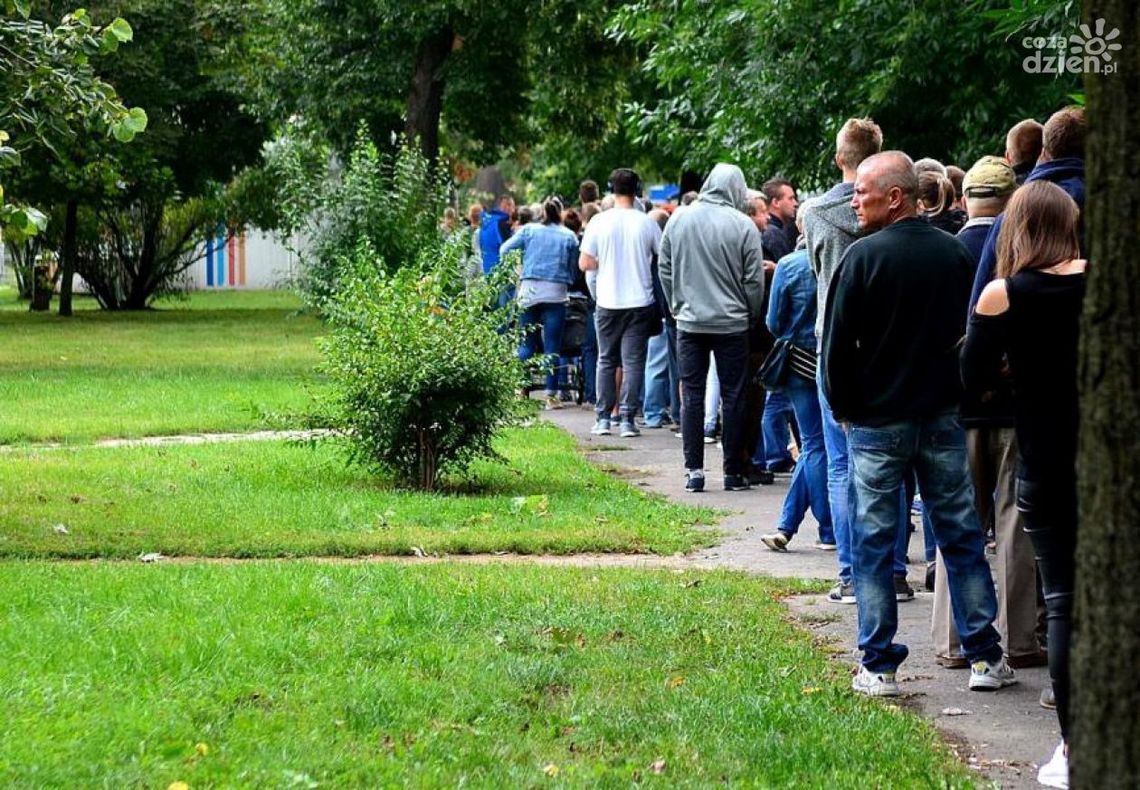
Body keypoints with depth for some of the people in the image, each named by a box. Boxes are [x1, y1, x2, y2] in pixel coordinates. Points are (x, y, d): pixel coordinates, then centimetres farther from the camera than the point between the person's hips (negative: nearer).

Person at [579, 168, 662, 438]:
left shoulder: (599, 222, -5)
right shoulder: (646, 223, -5)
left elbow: (584, 263, -4)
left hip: (608, 302, 1)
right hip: (639, 302, -1)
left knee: (606, 360, 12)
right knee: (633, 362, 3)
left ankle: (604, 418, 12)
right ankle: (627, 419, -2)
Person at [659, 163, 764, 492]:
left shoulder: (678, 220, 2)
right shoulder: (743, 226, -9)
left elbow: (665, 270, 9)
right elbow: (754, 280, -6)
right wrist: (751, 316, 8)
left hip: (689, 322, 2)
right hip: (731, 324, -2)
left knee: (692, 396, 7)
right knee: (732, 397, 5)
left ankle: (694, 470, 5)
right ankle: (733, 472, 8)